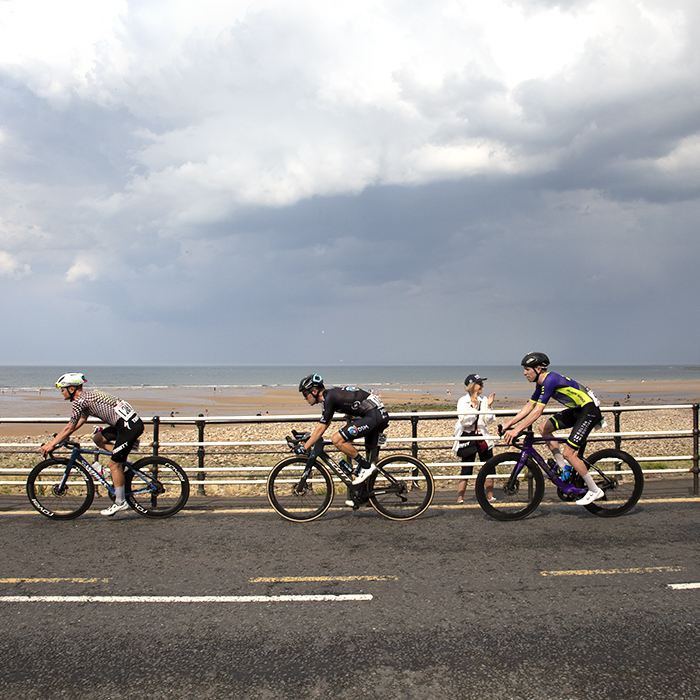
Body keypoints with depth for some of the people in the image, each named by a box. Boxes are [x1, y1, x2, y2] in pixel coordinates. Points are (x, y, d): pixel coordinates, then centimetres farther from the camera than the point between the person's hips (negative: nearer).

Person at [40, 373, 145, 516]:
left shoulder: (80, 400, -8)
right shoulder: (87, 395, 20)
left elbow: (70, 428, -6)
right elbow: (81, 420, 29)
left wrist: (52, 444, 3)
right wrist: (61, 437, 29)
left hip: (130, 426, -9)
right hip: (127, 423, 9)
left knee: (114, 465, -1)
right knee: (98, 439, 19)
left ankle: (120, 502, 8)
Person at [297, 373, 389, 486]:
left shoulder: (329, 398, -12)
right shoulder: (331, 394, 17)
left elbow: (321, 429, -12)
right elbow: (323, 424, 28)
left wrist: (304, 448, -6)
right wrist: (309, 440, 26)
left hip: (373, 416, -11)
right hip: (382, 415, 11)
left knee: (336, 439, -15)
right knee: (370, 453, 21)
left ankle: (367, 467, -7)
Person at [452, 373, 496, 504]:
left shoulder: (483, 400, 5)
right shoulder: (463, 401, -7)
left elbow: (488, 420, 2)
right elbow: (465, 422, -16)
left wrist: (488, 406, -10)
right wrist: (474, 407, -22)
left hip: (482, 437, 4)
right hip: (468, 438, -4)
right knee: (466, 470, -5)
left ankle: (490, 497, 17)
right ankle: (460, 499, 2)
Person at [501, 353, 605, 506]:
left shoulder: (550, 380, -23)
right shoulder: (542, 383, 6)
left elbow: (537, 411, -28)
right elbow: (528, 407, 12)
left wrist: (516, 431, -28)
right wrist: (508, 424, 7)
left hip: (589, 410, -10)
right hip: (577, 409, 10)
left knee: (568, 453, -11)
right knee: (545, 429, 6)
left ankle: (595, 491, 2)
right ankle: (564, 469, 12)